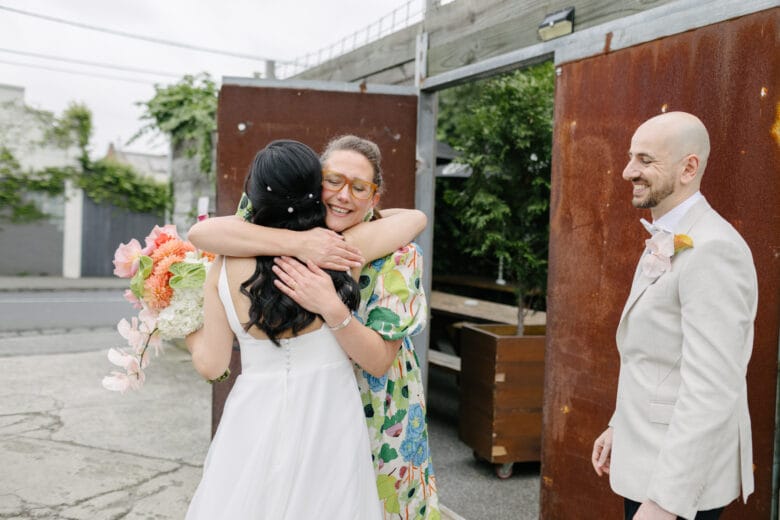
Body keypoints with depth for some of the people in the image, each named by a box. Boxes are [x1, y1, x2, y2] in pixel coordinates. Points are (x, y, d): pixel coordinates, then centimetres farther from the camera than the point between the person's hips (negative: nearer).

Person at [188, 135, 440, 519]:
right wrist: (296, 245, -37)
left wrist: (331, 308, -38)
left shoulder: (398, 255, -18)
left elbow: (379, 361, -22)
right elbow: (200, 233, -27)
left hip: (374, 412, -2)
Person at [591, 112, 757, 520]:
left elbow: (711, 389, -27)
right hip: (647, 461, 9)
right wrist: (618, 426, 19)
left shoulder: (712, 249, -22)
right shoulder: (664, 243, 9)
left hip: (681, 478, -9)